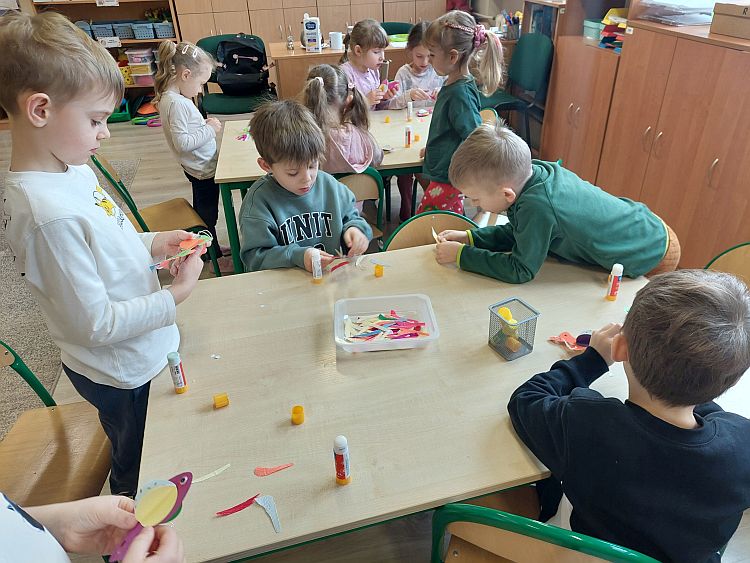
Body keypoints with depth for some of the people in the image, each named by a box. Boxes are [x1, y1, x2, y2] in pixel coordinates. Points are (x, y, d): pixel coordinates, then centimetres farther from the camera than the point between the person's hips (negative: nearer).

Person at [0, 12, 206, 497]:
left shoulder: (72, 169, -4)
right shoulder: (48, 213, -33)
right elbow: (96, 324, -28)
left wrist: (152, 244, -3)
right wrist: (177, 295, -21)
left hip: (145, 354, 8)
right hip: (125, 376, -8)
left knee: (136, 464, 32)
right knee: (140, 481, 21)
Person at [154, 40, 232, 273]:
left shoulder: (172, 97, 5)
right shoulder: (176, 103, -25)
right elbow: (182, 142, -29)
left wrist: (205, 125, 3)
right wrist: (210, 130, -20)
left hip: (199, 166, 10)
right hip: (202, 168, -10)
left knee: (204, 212, 23)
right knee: (207, 214, 5)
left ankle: (211, 248, 41)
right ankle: (216, 259, 21)